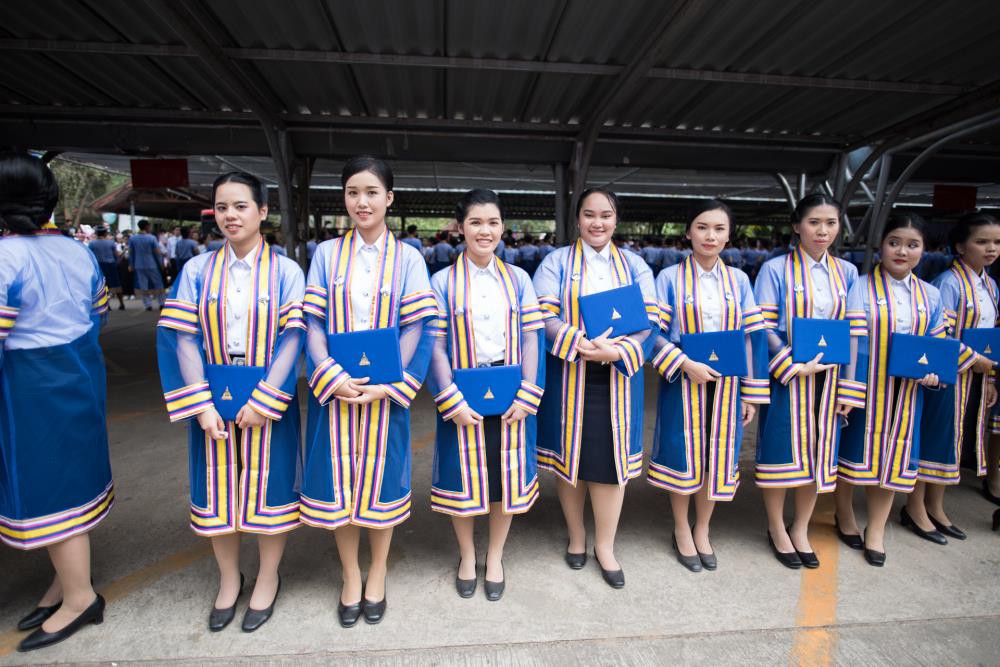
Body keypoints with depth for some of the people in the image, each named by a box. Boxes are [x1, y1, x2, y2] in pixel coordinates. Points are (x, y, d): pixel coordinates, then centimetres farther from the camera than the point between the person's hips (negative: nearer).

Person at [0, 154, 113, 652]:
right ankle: (68, 579, 32)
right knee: (70, 474, 17)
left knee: (46, 485, 5)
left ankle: (79, 596, 18)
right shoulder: (78, 251, 4)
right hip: (81, 373, 8)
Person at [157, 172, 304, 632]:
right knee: (218, 488, 13)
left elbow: (293, 337, -9)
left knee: (267, 486, 8)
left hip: (267, 399, -2)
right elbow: (184, 338, -2)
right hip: (212, 399, 2)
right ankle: (228, 578, 35)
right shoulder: (197, 271, 2)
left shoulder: (286, 272, -4)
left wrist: (263, 400, -16)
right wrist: (202, 404, -10)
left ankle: (268, 577, 30)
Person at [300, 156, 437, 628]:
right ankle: (350, 579, 30)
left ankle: (377, 575, 31)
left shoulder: (407, 258, 1)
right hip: (334, 388, 1)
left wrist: (388, 385, -14)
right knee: (339, 480, 9)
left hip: (386, 390, -1)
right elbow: (312, 322, 0)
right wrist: (332, 377, -15)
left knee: (381, 478, 9)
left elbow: (416, 327, -4)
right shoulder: (326, 254, 4)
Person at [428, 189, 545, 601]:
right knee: (464, 472, 9)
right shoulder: (442, 281, -2)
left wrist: (527, 395, -7)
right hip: (462, 395, -1)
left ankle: (495, 556, 33)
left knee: (506, 473, 10)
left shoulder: (517, 279, 4)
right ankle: (466, 554, 34)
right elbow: (435, 344, -5)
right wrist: (453, 400, -13)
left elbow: (531, 338, 2)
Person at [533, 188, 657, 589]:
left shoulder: (634, 265, 10)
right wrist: (582, 344, -21)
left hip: (617, 377, 1)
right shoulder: (557, 262, 4)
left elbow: (650, 319, 1)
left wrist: (616, 351, -17)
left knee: (611, 456, 2)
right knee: (570, 452, 7)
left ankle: (604, 545, 21)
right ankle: (576, 534, 29)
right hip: (569, 376, -1)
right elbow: (543, 315, -7)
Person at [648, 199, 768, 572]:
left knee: (717, 458, 11)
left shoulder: (738, 281, 5)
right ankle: (682, 531, 29)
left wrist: (750, 393, 5)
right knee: (683, 457, 6)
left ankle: (702, 531, 33)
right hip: (683, 383, -3)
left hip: (724, 385, 3)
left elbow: (749, 338, 7)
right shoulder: (669, 278, -4)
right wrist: (686, 364, -20)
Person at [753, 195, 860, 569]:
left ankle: (800, 530, 31)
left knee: (819, 452, 11)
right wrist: (795, 367, -19)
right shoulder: (775, 270, -5)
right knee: (782, 452, 4)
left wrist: (849, 387, 2)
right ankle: (777, 528, 25)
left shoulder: (847, 273, 8)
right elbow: (764, 328, -9)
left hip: (829, 379, 4)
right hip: (786, 378, -4)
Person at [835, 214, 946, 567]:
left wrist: (934, 373, -9)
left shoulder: (931, 296, 8)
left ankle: (876, 529, 29)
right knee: (854, 449, 7)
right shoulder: (860, 288, -6)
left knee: (892, 455, 11)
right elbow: (850, 343, -11)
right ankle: (845, 515, 31)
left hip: (906, 392, 4)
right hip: (863, 387, -4)